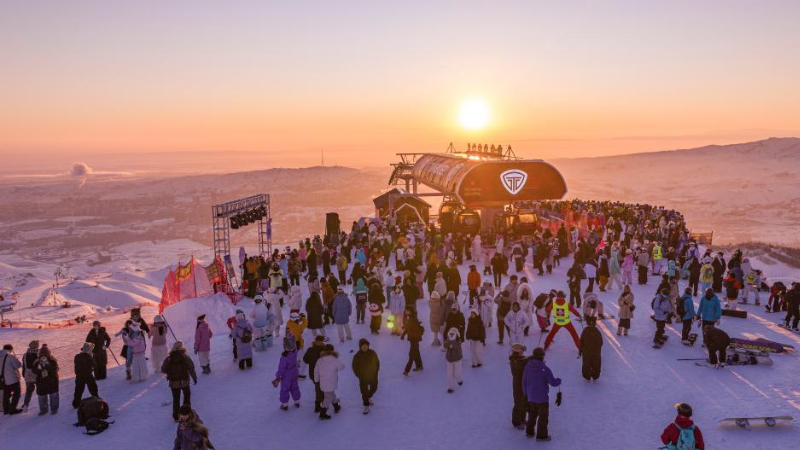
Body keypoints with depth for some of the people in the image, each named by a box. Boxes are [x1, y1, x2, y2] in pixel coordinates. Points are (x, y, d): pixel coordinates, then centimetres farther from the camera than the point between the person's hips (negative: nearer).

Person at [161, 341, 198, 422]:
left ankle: (176, 416, 12)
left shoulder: (169, 359, -7)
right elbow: (191, 368, -10)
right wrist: (194, 378, 0)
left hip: (173, 382, 1)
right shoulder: (185, 357, -10)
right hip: (184, 381, -1)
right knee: (187, 394, 23)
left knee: (176, 399, 10)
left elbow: (163, 370, -4)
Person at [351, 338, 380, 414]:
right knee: (364, 392, 4)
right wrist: (359, 375, -9)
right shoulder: (357, 356, -18)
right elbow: (355, 367, -8)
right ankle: (366, 406, 21)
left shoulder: (372, 353, -12)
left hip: (373, 376, 3)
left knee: (374, 388, 22)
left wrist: (376, 371, -2)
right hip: (363, 377, -3)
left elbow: (377, 362, 2)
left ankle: (369, 397, 52)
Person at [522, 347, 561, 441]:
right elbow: (553, 382, -18)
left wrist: (526, 393, 17)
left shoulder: (528, 366, -7)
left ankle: (529, 432, 37)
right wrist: (559, 381, 5)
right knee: (543, 416, 12)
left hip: (531, 396, 6)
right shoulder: (544, 369, -24)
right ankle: (541, 436, 22)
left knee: (532, 413, 25)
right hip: (542, 397, -6)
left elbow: (524, 382, 2)